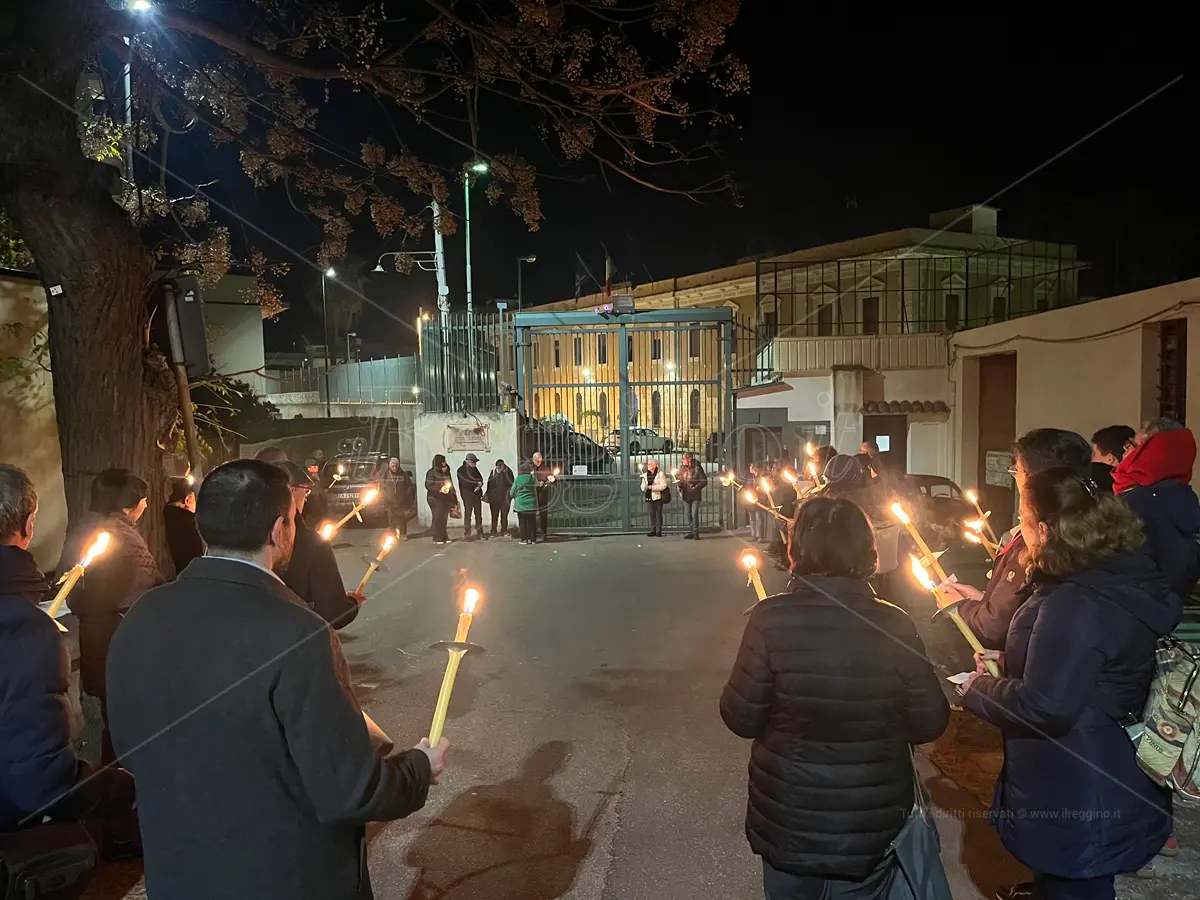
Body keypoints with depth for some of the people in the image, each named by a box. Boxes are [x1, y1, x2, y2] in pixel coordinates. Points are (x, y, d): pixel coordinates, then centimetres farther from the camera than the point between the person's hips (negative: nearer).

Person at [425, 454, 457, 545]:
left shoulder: (446, 472, 14)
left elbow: (451, 485, 21)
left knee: (444, 518, 4)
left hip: (445, 499, 6)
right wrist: (440, 489, -22)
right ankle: (437, 538, 0)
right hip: (435, 498, -6)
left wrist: (454, 498, 18)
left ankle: (444, 537, 11)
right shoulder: (431, 473, -6)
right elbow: (428, 485, -12)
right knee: (437, 518, -6)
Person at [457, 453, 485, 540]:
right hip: (467, 495, -6)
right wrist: (478, 482, -5)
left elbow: (480, 479, 11)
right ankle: (467, 533, -3)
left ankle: (480, 532, 13)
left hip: (477, 494, 6)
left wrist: (479, 484, -11)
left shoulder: (475, 469, 15)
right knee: (468, 514, -6)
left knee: (478, 514, 7)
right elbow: (467, 481, -14)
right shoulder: (461, 470, -4)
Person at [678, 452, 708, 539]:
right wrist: (679, 484, -4)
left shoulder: (697, 468, -11)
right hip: (686, 495, 6)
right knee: (687, 514, 8)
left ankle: (696, 533, 0)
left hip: (695, 495, -6)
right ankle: (690, 532, 16)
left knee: (694, 514, -7)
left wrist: (696, 487, -20)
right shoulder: (682, 468, 6)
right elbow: (680, 479, 17)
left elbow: (704, 481, -8)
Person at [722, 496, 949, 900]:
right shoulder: (894, 625, -15)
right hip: (873, 821, 2)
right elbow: (929, 723, -6)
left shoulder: (773, 618, -20)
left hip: (789, 820, -1)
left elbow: (742, 719, -15)